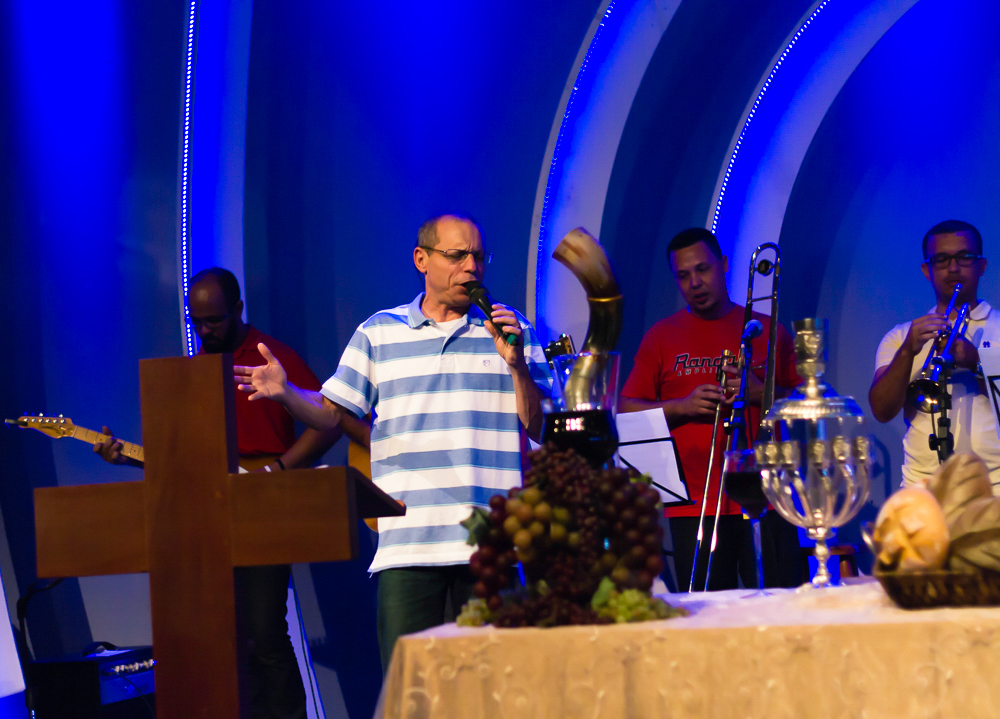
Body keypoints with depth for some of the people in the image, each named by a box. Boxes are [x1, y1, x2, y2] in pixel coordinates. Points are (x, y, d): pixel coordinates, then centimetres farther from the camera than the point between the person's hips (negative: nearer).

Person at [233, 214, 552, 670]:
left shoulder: (511, 330, 12)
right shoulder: (378, 333, 15)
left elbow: (542, 429, 8)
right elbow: (331, 414, 12)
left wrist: (516, 365, -7)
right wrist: (285, 393, -7)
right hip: (407, 542, 0)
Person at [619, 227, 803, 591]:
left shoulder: (767, 331, 14)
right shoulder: (662, 336, 13)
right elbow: (626, 411, 8)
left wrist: (759, 393, -7)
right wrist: (682, 407, -7)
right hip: (694, 505, 0)